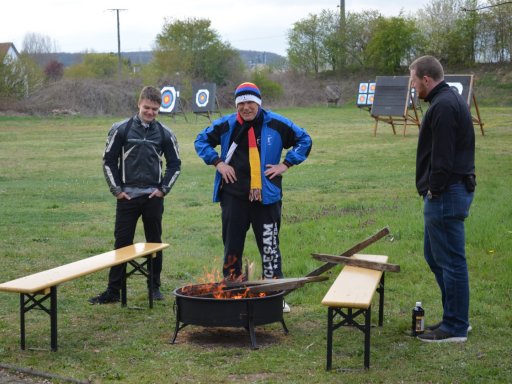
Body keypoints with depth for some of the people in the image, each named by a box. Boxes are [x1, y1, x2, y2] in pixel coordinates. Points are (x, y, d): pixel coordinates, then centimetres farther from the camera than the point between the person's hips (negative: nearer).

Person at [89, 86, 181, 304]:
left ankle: (155, 287, 21)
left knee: (155, 243, 9)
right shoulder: (121, 129, -2)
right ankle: (113, 291, 6)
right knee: (122, 243, 1)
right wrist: (116, 189, -3)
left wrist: (164, 188, -1)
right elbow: (109, 161, 2)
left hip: (153, 197, 1)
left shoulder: (165, 134, 2)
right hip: (127, 196, -1)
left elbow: (174, 164, 10)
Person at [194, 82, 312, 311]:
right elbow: (201, 140, 15)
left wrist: (285, 164, -3)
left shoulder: (276, 124, -2)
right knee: (232, 247, 9)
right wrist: (217, 162, 1)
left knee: (270, 248, 0)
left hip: (266, 198, -2)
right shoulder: (226, 125, 2)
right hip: (233, 196, 2)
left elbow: (304, 140, 6)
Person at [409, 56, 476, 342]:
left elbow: (442, 156, -24)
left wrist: (435, 189, -15)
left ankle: (455, 328, 6)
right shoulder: (451, 99, 16)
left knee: (450, 261, -3)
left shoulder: (443, 106, -18)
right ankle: (457, 316, 26)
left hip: (446, 195, -11)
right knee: (435, 255, 18)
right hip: (456, 189, 11)